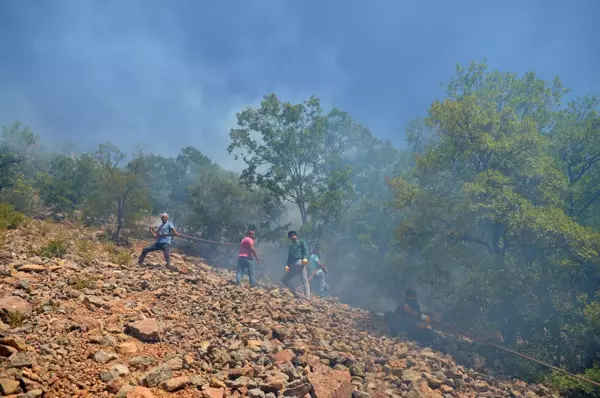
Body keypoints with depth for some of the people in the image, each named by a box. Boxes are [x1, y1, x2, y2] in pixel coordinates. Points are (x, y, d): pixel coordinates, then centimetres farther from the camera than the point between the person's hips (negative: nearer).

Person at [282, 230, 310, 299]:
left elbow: (306, 249, -1)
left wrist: (305, 258, -21)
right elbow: (289, 258, 23)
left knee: (305, 281, -13)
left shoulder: (301, 241, 17)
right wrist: (287, 265, 2)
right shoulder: (291, 247, 31)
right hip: (292, 265, 6)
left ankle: (307, 298, -21)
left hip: (300, 262, -6)